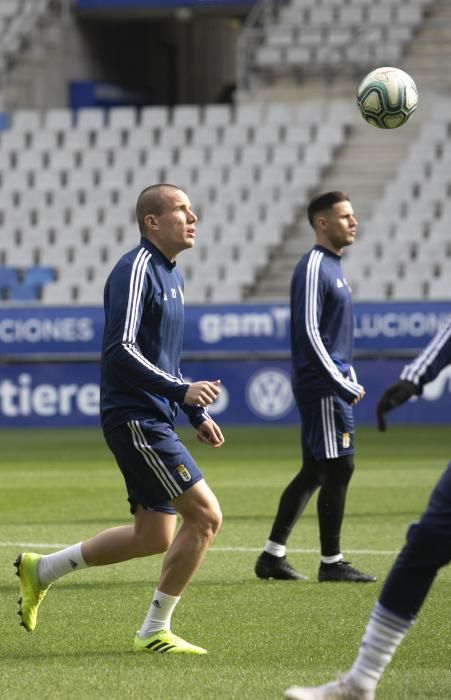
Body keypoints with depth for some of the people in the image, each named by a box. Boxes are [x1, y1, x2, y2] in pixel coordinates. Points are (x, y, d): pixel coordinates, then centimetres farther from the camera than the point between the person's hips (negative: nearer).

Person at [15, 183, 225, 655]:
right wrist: (181, 390, -27)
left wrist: (197, 414, 21)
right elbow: (120, 350, -22)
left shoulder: (170, 275, 17)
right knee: (205, 515, -12)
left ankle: (40, 569, 24)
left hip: (153, 422, 10)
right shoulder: (136, 271, -14)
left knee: (154, 536, 12)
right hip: (135, 418, -10)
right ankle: (154, 631, -2)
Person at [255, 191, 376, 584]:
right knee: (339, 467, -7)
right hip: (322, 388, -10)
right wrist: (341, 383, -19)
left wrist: (350, 380, 17)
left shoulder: (333, 267, 18)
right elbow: (309, 333, -18)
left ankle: (273, 556, 14)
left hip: (333, 386, 10)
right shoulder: (313, 268, -13)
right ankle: (331, 562, -1)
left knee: (314, 471, 10)